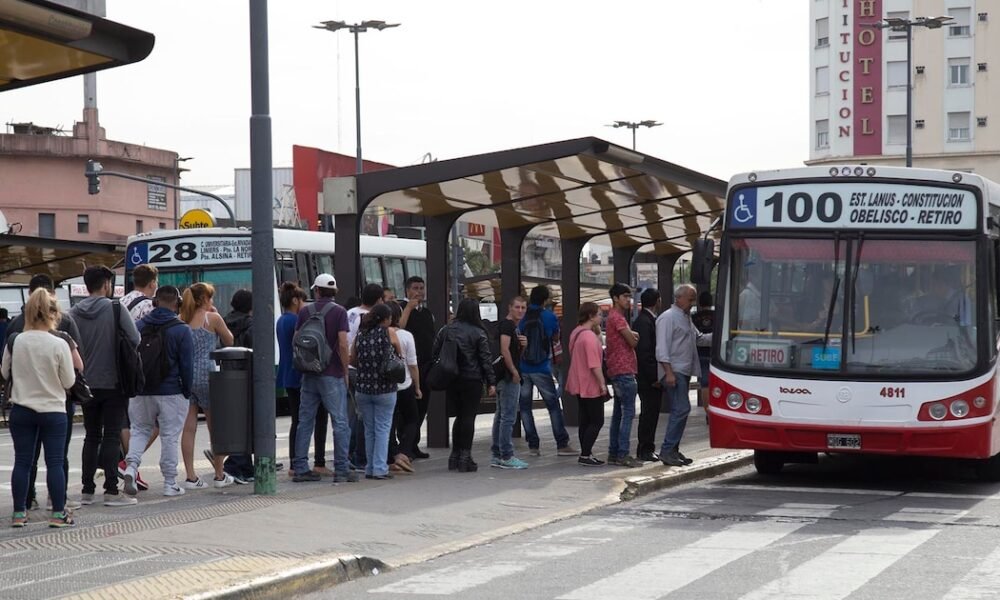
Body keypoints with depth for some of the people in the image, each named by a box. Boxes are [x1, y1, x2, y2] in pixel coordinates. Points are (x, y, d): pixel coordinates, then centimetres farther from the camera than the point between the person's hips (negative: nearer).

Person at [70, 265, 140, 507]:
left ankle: (87, 491, 11)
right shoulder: (116, 309, -10)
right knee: (111, 436, -1)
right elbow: (135, 339, -12)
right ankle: (111, 491, -5)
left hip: (86, 384, 4)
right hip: (113, 383, -4)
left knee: (91, 436, 13)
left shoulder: (74, 313, 0)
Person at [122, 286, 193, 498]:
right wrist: (187, 391, 2)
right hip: (171, 393, -3)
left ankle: (131, 467, -7)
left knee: (140, 430, 16)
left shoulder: (139, 326, 4)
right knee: (170, 436, 4)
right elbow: (187, 365, -8)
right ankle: (170, 484, 7)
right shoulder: (181, 330, -8)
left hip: (141, 391, 3)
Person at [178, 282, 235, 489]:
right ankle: (220, 476, 14)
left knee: (188, 428, 3)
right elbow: (229, 341, 8)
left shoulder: (182, 321, 7)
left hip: (185, 376, 4)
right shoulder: (212, 318, -5)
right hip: (206, 375, -4)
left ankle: (190, 476, 0)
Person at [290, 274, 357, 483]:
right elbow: (343, 344, -14)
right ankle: (341, 470, -1)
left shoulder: (305, 311, 5)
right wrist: (346, 371, -4)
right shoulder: (339, 312, -7)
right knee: (340, 423, 0)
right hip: (332, 374, -4)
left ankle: (300, 468, 10)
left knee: (305, 421, 10)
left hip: (309, 374, 4)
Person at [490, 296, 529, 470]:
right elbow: (504, 350, -23)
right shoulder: (507, 325, -13)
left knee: (500, 416, 12)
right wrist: (514, 371, -18)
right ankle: (506, 457, -8)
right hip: (509, 377, -11)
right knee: (508, 417, -9)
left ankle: (496, 455, 17)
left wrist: (523, 343, 6)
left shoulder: (513, 326, 19)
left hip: (507, 377, 11)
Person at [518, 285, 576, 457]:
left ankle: (533, 446, 6)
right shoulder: (549, 317, -4)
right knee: (553, 406, 6)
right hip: (542, 369, -1)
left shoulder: (522, 317, -2)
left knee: (525, 407, 8)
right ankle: (562, 444, 4)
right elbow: (556, 337, 12)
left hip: (522, 368, 1)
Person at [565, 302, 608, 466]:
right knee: (597, 421, -4)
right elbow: (594, 364, -24)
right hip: (591, 385, -10)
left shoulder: (576, 333, 10)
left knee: (585, 420, 13)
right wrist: (602, 383, -19)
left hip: (580, 384, 10)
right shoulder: (590, 336, -21)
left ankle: (585, 454, 16)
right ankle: (585, 455, -6)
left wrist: (598, 333, 7)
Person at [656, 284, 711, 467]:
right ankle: (667, 451, -15)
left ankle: (673, 450, 14)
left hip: (684, 372, 10)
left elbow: (699, 338, 33)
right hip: (674, 372, -10)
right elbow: (662, 347, -16)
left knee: (679, 411, 10)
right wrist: (669, 372, -23)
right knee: (681, 409, -16)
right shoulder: (667, 318, -9)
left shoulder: (686, 318, 21)